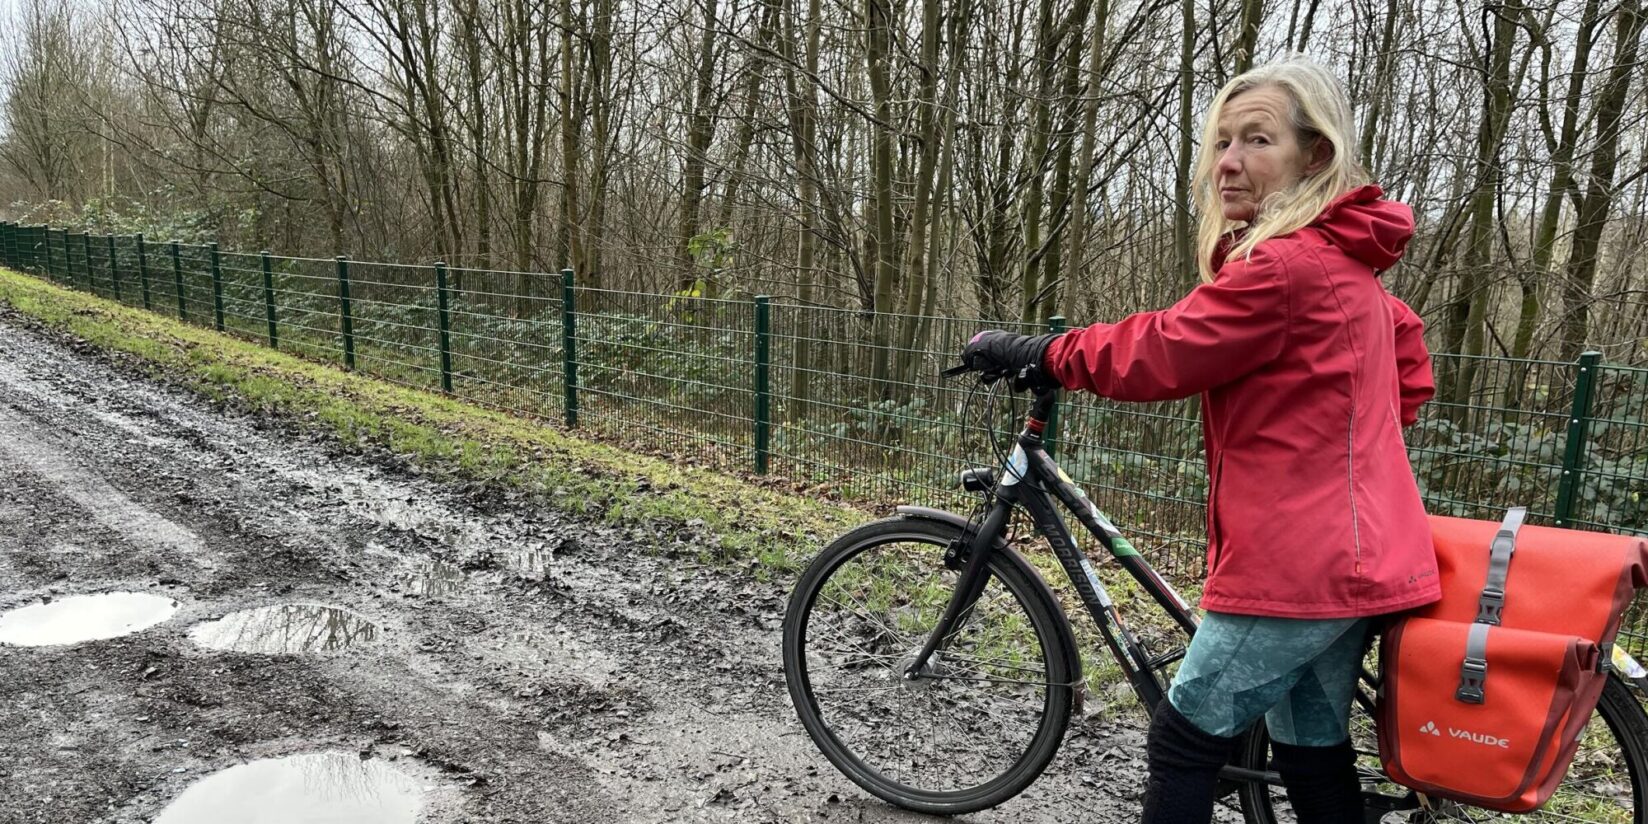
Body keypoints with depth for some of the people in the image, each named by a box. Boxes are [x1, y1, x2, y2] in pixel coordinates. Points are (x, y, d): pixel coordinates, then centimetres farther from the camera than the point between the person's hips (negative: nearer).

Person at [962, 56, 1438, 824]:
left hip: (1296, 563, -10)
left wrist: (1035, 353, -5)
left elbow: (1159, 352, -17)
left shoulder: (1282, 267, -19)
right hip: (1350, 551, 10)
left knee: (1183, 741, 3)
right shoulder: (1347, 262, 13)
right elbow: (1411, 371, 21)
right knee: (1314, 753, 20)